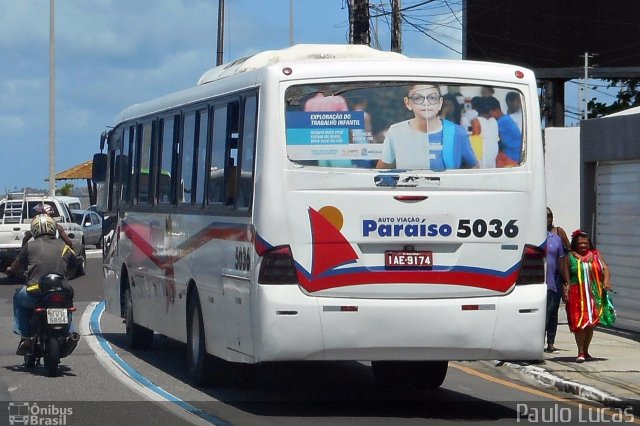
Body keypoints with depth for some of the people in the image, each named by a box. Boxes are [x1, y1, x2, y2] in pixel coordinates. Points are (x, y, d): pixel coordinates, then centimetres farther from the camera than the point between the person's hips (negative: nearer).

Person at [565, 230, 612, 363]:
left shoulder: (596, 255, 13)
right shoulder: (570, 257, 5)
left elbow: (605, 268, 5)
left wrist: (606, 280, -14)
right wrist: (566, 291, -6)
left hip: (594, 295, 3)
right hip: (577, 295, -3)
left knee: (591, 324, 9)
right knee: (579, 323, -9)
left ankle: (586, 351, 23)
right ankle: (580, 352, -8)